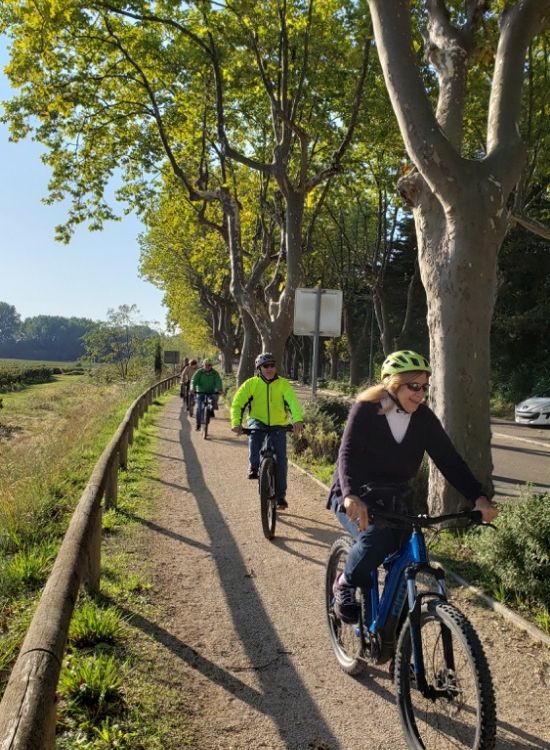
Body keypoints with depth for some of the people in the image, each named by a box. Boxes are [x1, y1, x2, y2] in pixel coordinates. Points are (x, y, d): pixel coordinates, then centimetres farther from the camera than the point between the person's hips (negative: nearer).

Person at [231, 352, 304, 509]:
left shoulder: (283, 384, -5)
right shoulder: (251, 383, -5)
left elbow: (293, 402, -19)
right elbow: (237, 403, -12)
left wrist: (298, 420, -38)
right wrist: (236, 423, -29)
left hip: (278, 426, 1)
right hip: (258, 423, -1)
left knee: (281, 460, -7)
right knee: (254, 428, -36)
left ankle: (280, 495, 11)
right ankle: (254, 467, -21)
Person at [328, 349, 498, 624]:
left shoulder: (424, 418, -6)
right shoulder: (366, 410, -18)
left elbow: (448, 458, -12)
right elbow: (347, 453, -30)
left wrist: (478, 497, -27)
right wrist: (351, 496, -48)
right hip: (356, 498, -4)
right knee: (377, 535, -31)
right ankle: (345, 584, -3)